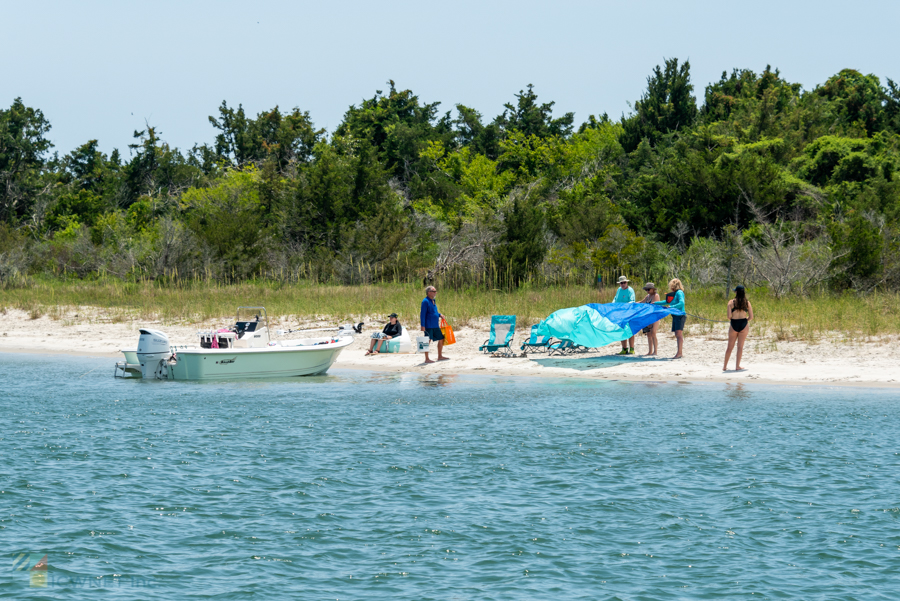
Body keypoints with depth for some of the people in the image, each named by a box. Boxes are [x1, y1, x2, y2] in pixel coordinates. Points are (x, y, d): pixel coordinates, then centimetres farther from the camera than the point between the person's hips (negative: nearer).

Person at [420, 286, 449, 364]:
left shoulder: (433, 301, 16)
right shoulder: (425, 301, -11)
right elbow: (422, 314, -14)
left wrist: (439, 315, 8)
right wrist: (423, 325, -19)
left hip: (435, 325, 9)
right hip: (428, 326, -9)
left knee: (441, 339, 11)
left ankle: (440, 356, 21)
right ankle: (427, 359, -2)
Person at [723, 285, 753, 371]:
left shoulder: (731, 302, -5)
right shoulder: (747, 302, 0)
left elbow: (729, 316, -11)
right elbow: (751, 317, -2)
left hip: (734, 325, 0)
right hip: (744, 325, 0)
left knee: (730, 347, 10)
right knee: (740, 346, 7)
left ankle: (725, 367, 17)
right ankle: (737, 366, 7)